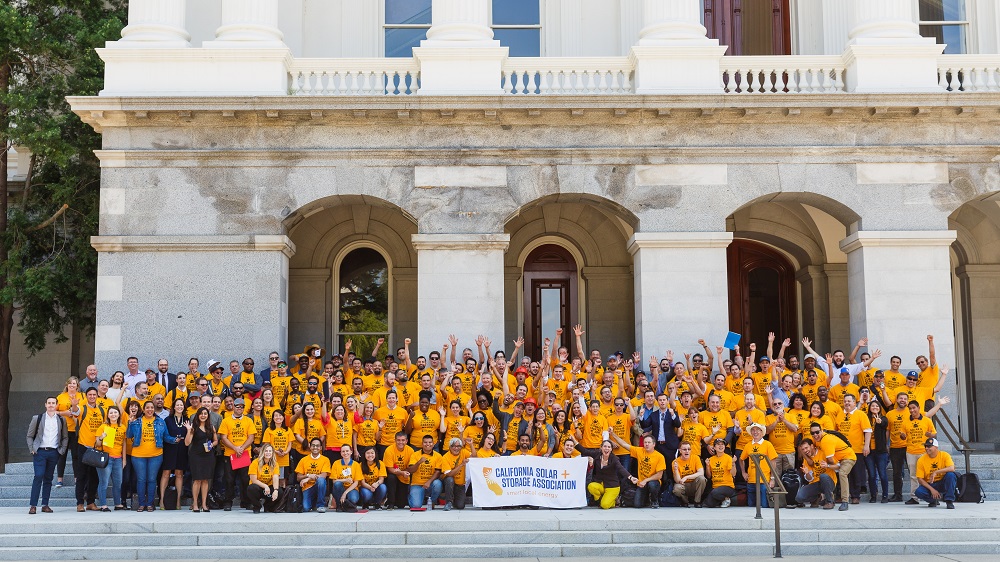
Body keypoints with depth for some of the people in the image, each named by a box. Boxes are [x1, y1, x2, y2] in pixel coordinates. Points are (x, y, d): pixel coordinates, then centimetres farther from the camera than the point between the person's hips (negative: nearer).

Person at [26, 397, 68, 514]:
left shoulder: (61, 420, 9)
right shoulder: (37, 418, 4)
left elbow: (65, 437, 14)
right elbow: (30, 436, 7)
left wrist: (62, 450, 3)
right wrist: (32, 449, -3)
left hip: (54, 453, 2)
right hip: (40, 452, -2)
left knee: (48, 478, 6)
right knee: (38, 476, -12)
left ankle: (45, 505, 9)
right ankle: (33, 506, -11)